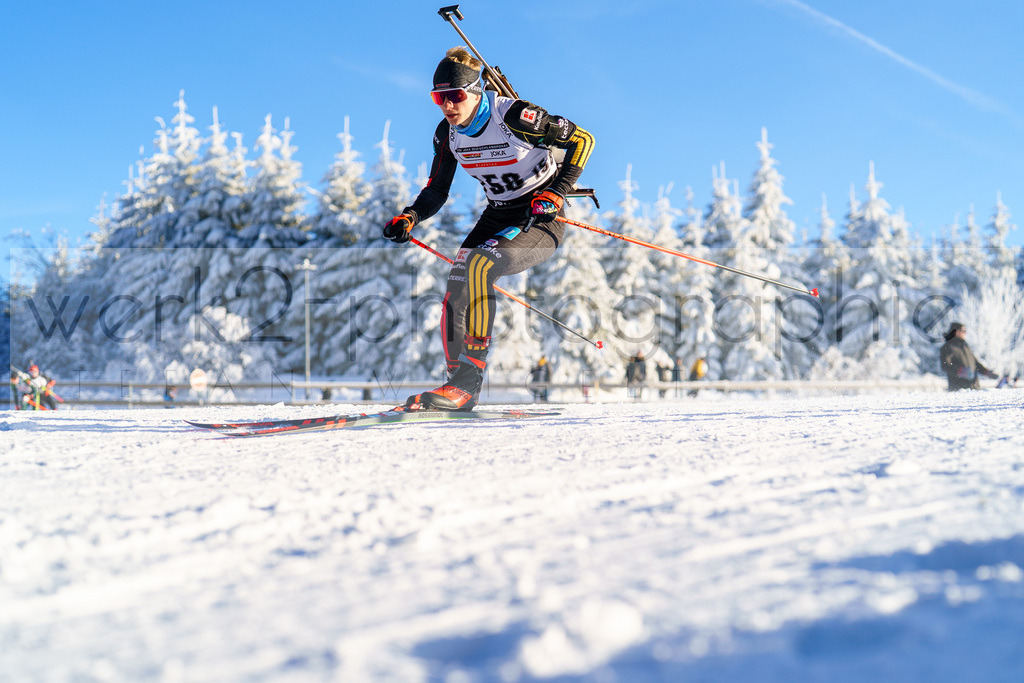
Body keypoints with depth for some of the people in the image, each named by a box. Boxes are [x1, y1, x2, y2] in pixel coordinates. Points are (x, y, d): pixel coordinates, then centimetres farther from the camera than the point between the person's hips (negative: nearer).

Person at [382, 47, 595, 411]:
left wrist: (555, 194, -22)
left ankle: (468, 381, -29)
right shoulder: (447, 133, -2)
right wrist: (409, 217, -12)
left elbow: (582, 139, -14)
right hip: (497, 217, 7)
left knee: (477, 266, -30)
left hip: (541, 220, -7)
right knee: (456, 286, -13)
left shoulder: (512, 115, -22)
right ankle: (459, 385, -2)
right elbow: (436, 191, 8)